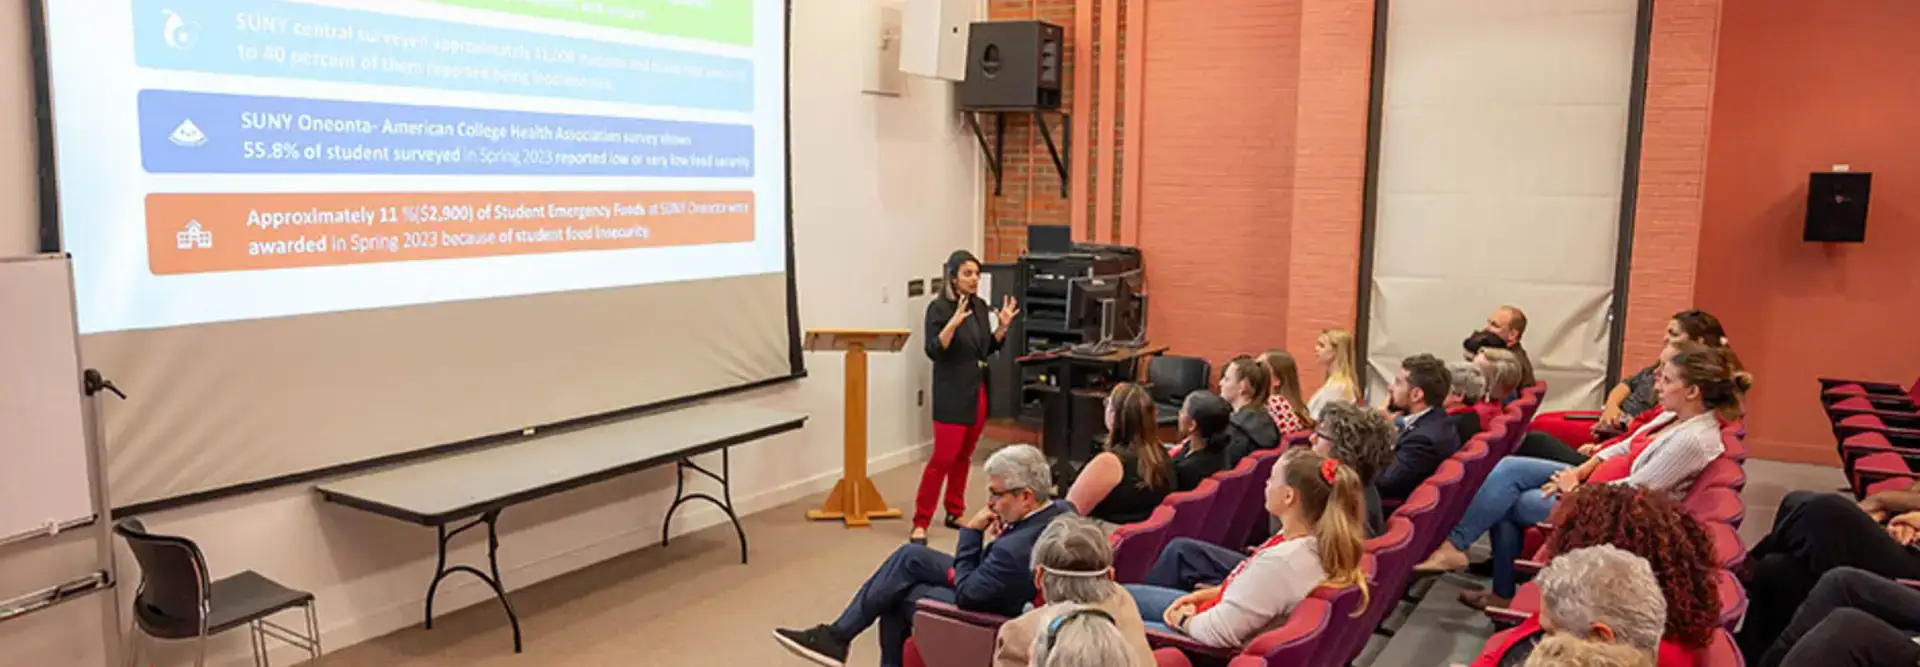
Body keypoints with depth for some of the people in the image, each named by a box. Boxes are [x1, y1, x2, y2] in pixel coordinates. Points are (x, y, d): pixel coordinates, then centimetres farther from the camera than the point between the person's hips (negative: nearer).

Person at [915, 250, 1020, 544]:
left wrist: (1003, 327, -1)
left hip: (979, 390, 7)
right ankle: (920, 523, -1)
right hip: (952, 393, -7)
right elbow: (933, 351, -20)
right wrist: (953, 324, -32)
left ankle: (955, 513, 25)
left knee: (964, 456, 14)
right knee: (943, 458, -8)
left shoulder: (980, 306, 8)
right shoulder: (939, 307, -12)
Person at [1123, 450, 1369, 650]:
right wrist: (1208, 593, 3)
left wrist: (1183, 621, -11)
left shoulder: (1279, 562, -38)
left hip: (1221, 650, -9)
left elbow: (1219, 632, -31)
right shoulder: (1319, 540, -9)